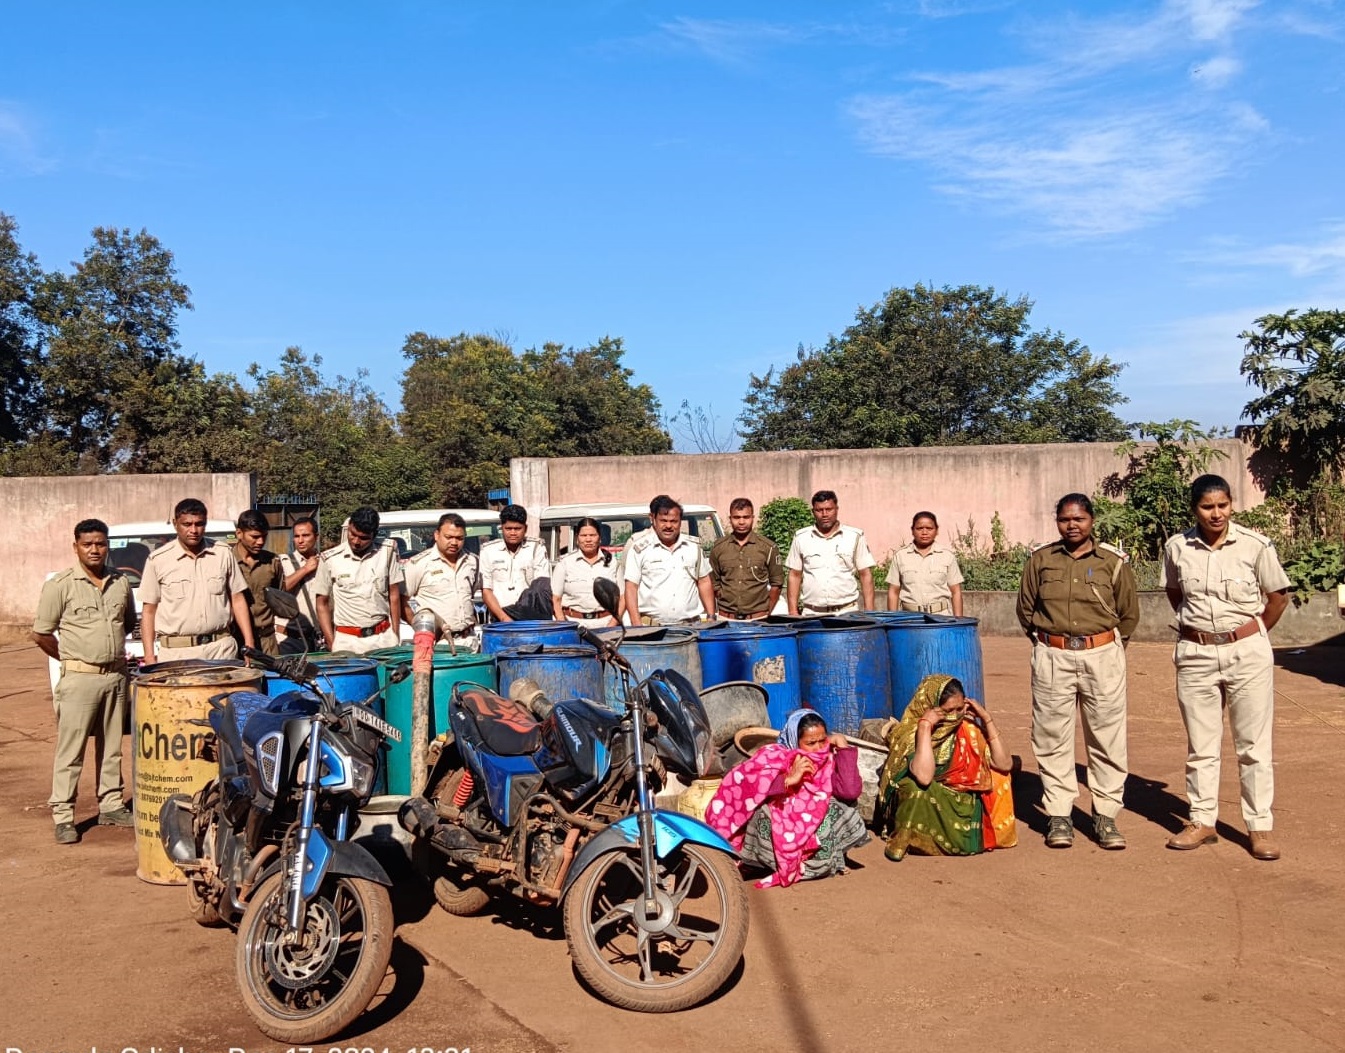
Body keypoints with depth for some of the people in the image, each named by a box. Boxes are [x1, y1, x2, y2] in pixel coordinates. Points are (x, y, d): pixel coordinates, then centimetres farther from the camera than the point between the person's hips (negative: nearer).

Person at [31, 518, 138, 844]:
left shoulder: (121, 582, 5)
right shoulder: (60, 585, -8)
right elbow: (41, 634, -4)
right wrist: (72, 659, 3)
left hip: (116, 675, 5)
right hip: (79, 679, -5)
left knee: (111, 747, 13)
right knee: (70, 750, -1)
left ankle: (111, 806, 24)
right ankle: (63, 817, 5)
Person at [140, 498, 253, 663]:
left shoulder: (224, 554, 7)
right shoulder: (158, 560, 2)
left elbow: (237, 600, 11)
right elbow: (148, 611, 5)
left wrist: (249, 644, 3)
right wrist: (149, 655, -2)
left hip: (221, 649, 1)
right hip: (176, 653, -1)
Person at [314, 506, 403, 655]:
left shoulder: (387, 552, 2)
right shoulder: (330, 559, -1)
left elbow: (394, 596, 7)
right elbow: (322, 604, 5)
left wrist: (396, 637, 3)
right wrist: (331, 644, -1)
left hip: (384, 637, 1)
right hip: (346, 640, -1)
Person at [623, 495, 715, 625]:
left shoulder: (694, 546, 13)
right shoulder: (640, 548, 2)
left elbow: (704, 582, 18)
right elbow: (631, 588, 0)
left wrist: (711, 617, 10)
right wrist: (637, 626, -8)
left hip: (691, 625, 3)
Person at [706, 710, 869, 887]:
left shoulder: (828, 760, -6)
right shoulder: (773, 756, -13)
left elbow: (851, 791, -24)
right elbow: (741, 787, -29)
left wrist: (844, 747, -20)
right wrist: (789, 779, -33)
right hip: (772, 836, -3)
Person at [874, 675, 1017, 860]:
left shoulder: (966, 728, -2)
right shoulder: (911, 733, -18)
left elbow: (1004, 764, -9)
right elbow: (924, 777, -37)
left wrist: (987, 719, -12)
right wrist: (925, 726, -32)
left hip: (962, 807, 6)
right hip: (925, 807, -5)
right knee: (915, 785, -37)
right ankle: (902, 840, -13)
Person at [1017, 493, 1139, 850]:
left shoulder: (1113, 561, 3)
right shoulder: (1040, 560, 5)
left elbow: (1129, 613, 11)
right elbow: (1026, 609, 15)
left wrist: (1107, 647, 12)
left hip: (1102, 657, 0)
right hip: (1052, 658, 1)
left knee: (1107, 738, 2)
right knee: (1052, 737, 3)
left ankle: (1106, 816, 13)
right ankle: (1058, 815, 12)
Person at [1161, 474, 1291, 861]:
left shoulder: (1256, 546, -8)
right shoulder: (1177, 548, -2)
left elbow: (1278, 596, 5)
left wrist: (1251, 636, 9)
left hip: (1248, 652, -2)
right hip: (1195, 654, 2)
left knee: (1253, 745, 4)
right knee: (1200, 745, 10)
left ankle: (1261, 826, 13)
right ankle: (1202, 821, 20)